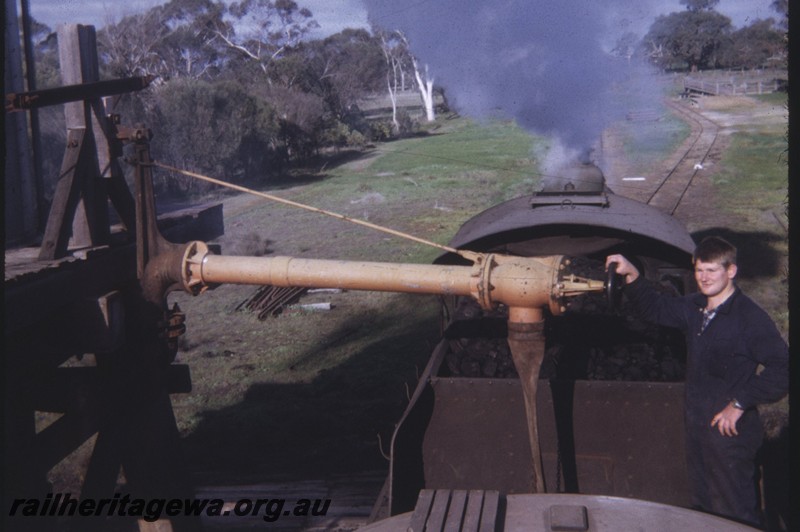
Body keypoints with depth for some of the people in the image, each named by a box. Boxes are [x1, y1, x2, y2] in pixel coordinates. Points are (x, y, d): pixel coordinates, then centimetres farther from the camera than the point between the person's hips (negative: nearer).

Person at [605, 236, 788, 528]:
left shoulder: (751, 318, -19)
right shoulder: (693, 308, 4)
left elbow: (781, 369, -22)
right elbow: (656, 308, 17)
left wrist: (740, 403, -24)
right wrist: (632, 276, 1)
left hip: (730, 430, -8)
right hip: (696, 425, 8)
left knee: (736, 513, 4)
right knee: (702, 504, 22)